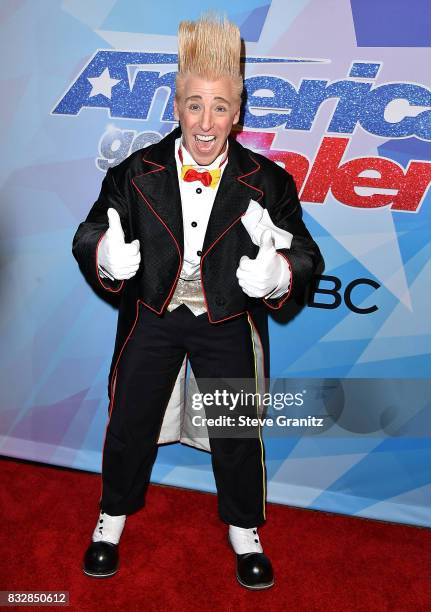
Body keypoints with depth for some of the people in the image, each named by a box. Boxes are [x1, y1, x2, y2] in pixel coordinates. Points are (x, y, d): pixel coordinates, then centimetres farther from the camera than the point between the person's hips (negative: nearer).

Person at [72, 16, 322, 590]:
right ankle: (113, 518, 43)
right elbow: (87, 238, -3)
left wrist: (278, 271, -28)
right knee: (129, 424, 14)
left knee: (237, 433, 12)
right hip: (151, 321, 1)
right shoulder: (136, 174, -8)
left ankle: (244, 532, 40)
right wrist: (107, 255, -27)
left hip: (228, 326, 0)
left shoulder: (266, 182, -9)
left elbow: (306, 255, -4)